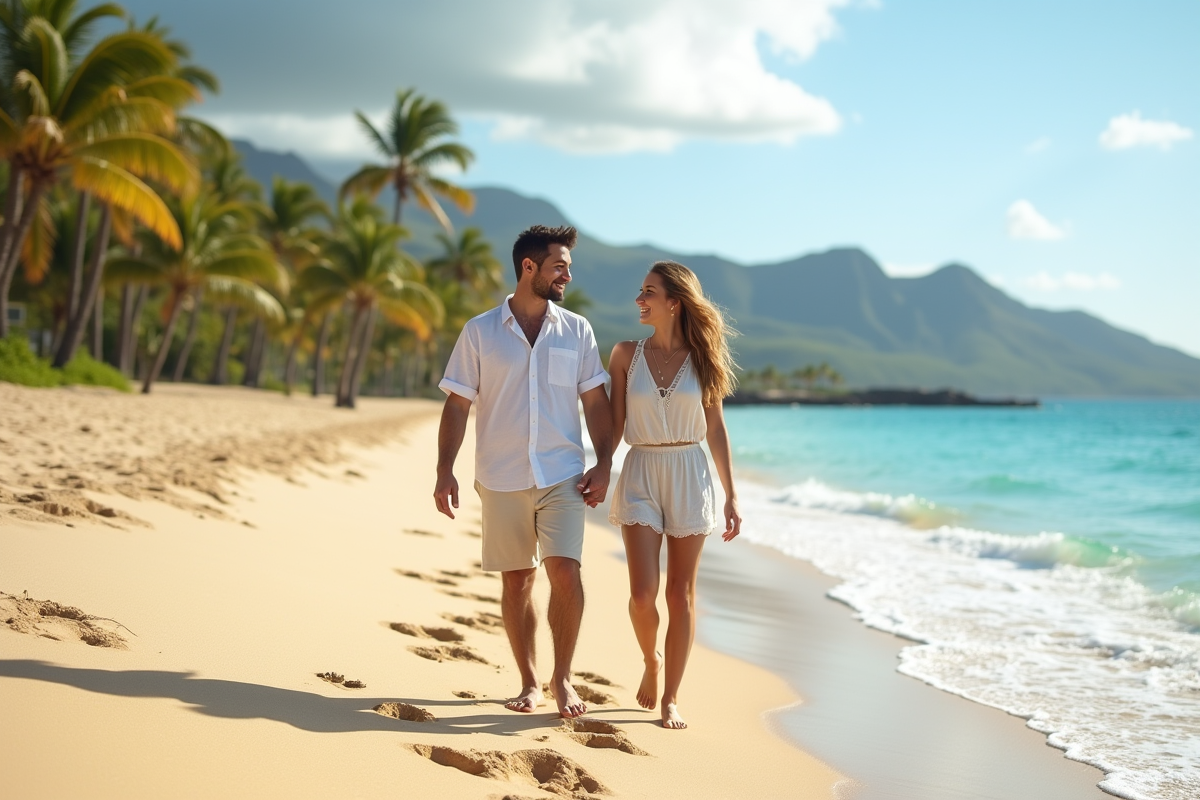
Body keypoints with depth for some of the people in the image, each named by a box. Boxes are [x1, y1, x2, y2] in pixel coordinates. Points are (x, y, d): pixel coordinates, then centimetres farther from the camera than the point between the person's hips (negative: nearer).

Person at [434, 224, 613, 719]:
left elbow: (596, 401, 8)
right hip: (502, 478, 0)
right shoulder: (480, 332, 2)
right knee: (517, 581, 6)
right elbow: (457, 405, 1)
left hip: (562, 475, 0)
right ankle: (529, 682, 18)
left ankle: (562, 678, 2)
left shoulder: (577, 330, 7)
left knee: (565, 571, -13)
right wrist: (445, 471, -6)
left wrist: (603, 464, -1)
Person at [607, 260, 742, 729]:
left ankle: (671, 699, 12)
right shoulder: (626, 355, 1)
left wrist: (731, 496, 3)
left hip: (690, 476, 0)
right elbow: (614, 426, 4)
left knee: (681, 593, 3)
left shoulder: (702, 357, 1)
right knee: (642, 592, -10)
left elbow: (715, 428, 5)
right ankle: (651, 663, 21)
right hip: (640, 475, 0)